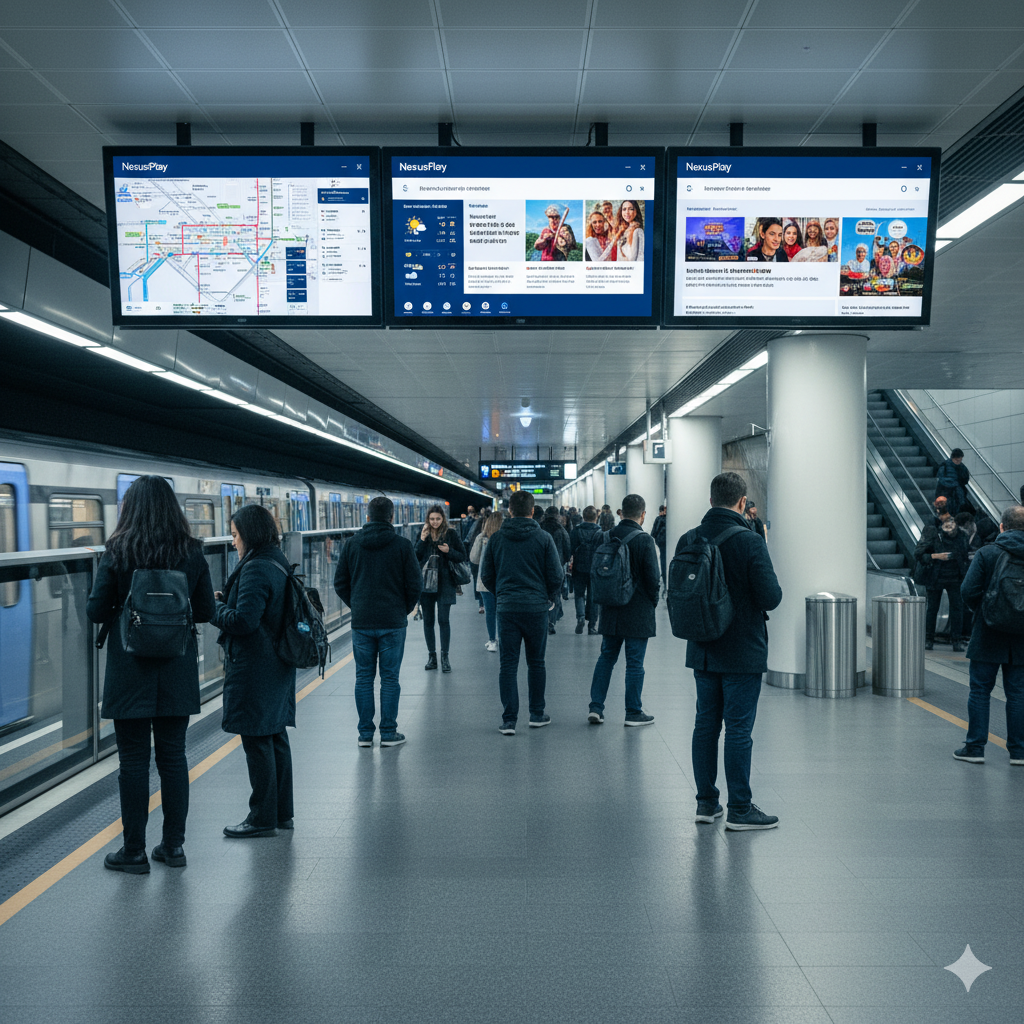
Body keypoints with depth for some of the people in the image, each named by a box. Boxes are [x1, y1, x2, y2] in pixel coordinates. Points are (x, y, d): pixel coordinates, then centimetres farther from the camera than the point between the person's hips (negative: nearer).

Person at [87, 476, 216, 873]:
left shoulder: (117, 553, -9)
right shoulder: (192, 553, -2)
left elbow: (97, 611, -7)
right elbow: (205, 611, 1)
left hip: (130, 672, -2)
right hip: (177, 672, 3)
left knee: (133, 761, 7)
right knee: (173, 755, 12)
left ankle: (134, 851, 16)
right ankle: (173, 845, 22)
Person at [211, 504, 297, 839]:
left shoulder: (256, 569, -20)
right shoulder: (278, 563, 11)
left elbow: (243, 621, -23)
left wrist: (214, 607, -7)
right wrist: (225, 601, 8)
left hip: (254, 670, -10)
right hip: (276, 666, 10)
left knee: (257, 740, 1)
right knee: (275, 738, 16)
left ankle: (263, 818, 11)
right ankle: (281, 812, 26)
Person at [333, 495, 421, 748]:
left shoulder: (351, 544, 1)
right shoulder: (402, 545, -6)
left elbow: (340, 583, 4)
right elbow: (414, 584, -6)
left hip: (361, 623, 2)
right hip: (393, 623, -2)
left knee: (364, 677, 10)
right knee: (390, 678, 6)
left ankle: (365, 733, 14)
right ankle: (389, 733, 10)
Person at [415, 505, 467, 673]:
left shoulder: (451, 534, 0)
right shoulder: (423, 533, 6)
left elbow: (463, 556, 2)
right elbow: (415, 557, 1)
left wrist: (449, 551, -15)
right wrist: (422, 540, -10)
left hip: (444, 583, -3)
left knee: (443, 620, -5)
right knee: (428, 620, 8)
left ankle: (445, 657, 5)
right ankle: (431, 656, 18)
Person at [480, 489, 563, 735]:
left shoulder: (496, 539, 1)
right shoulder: (543, 538, -4)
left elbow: (486, 575, 6)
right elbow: (556, 575, -3)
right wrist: (549, 598, 14)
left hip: (507, 609, 1)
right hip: (537, 608, 0)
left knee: (508, 665, 4)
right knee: (536, 662, 13)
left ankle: (509, 720, 3)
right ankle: (537, 715, 22)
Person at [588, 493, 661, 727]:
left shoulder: (608, 537, 2)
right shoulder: (644, 540, -15)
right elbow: (653, 578, -14)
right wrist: (653, 601, 4)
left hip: (611, 610, 5)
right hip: (638, 611, -5)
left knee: (606, 657, 15)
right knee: (635, 663, 4)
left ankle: (596, 708, 13)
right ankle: (634, 713, 14)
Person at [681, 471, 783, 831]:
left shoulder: (688, 540, 0)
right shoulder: (749, 542, -16)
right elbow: (771, 597, -16)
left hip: (702, 650, 5)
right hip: (742, 652, -5)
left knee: (705, 723, 14)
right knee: (738, 729, 2)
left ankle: (706, 802, 23)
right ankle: (740, 810, 11)